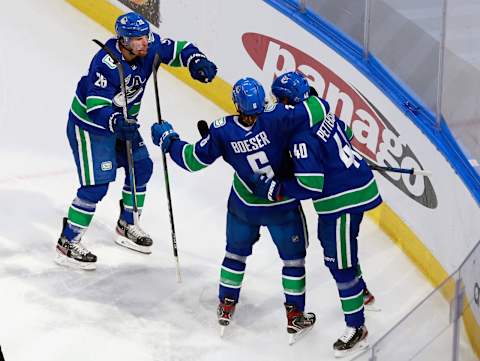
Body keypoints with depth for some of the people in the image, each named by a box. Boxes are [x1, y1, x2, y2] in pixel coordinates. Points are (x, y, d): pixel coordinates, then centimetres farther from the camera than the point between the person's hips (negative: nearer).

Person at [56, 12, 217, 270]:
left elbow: (178, 49, -1)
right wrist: (117, 124, -50)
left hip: (123, 121, 8)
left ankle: (127, 226, 33)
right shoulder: (106, 64, -33)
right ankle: (67, 242, 2)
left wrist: (196, 61, -21)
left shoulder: (150, 46, -14)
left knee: (141, 167, 13)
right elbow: (96, 106, -32)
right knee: (96, 185, -11)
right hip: (89, 125, -8)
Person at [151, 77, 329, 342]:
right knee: (293, 257, 16)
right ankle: (295, 315, 24)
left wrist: (167, 140, 7)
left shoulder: (222, 130, -19)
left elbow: (194, 160, -8)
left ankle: (226, 305, 36)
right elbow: (316, 112, -29)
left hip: (244, 205, 2)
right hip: (283, 206, -2)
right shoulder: (274, 117, -26)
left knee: (236, 252, 25)